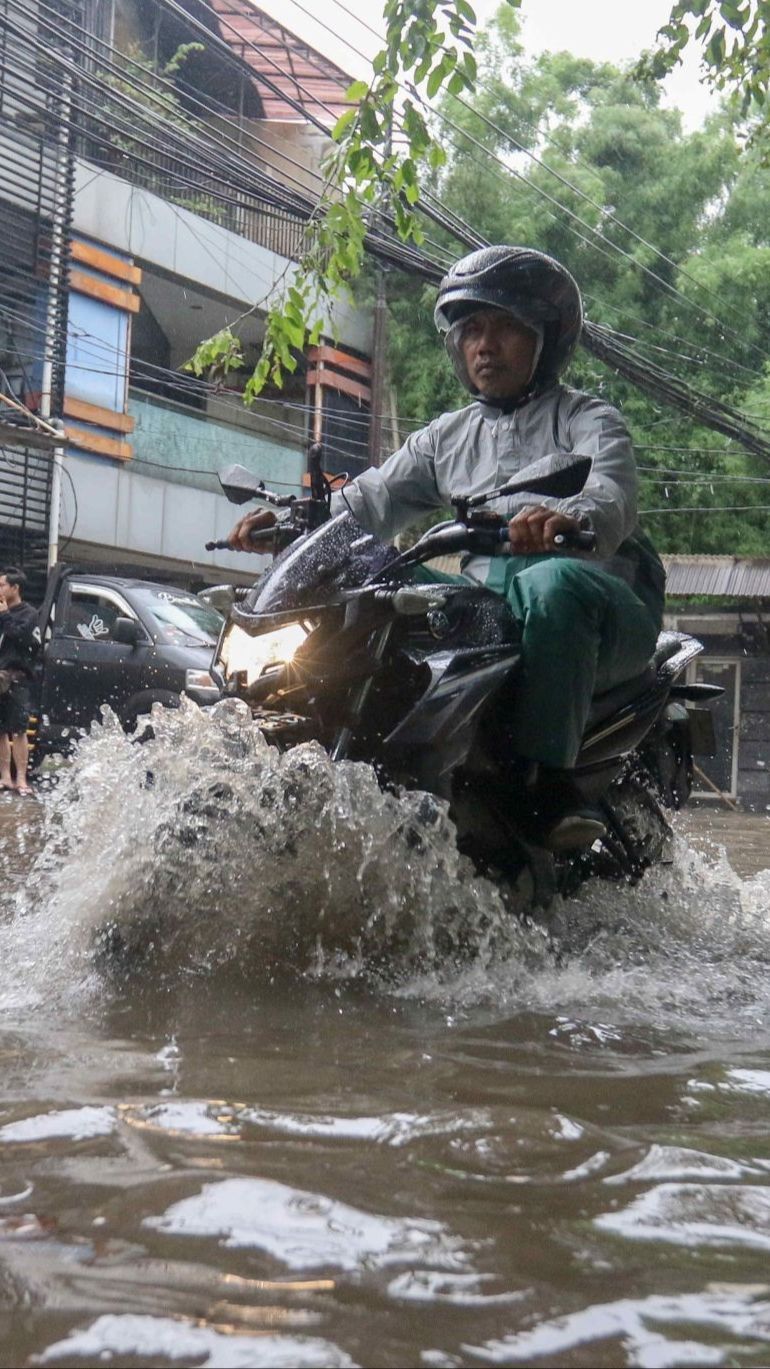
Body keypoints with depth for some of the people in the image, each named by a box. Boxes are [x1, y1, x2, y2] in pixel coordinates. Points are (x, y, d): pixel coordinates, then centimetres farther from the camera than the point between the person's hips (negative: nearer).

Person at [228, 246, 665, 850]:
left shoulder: (588, 419, 6)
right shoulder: (449, 435, 24)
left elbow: (612, 498, -16)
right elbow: (375, 495, 14)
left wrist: (570, 516, -41)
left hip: (610, 613, -5)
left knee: (552, 582, -38)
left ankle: (551, 781, -38)